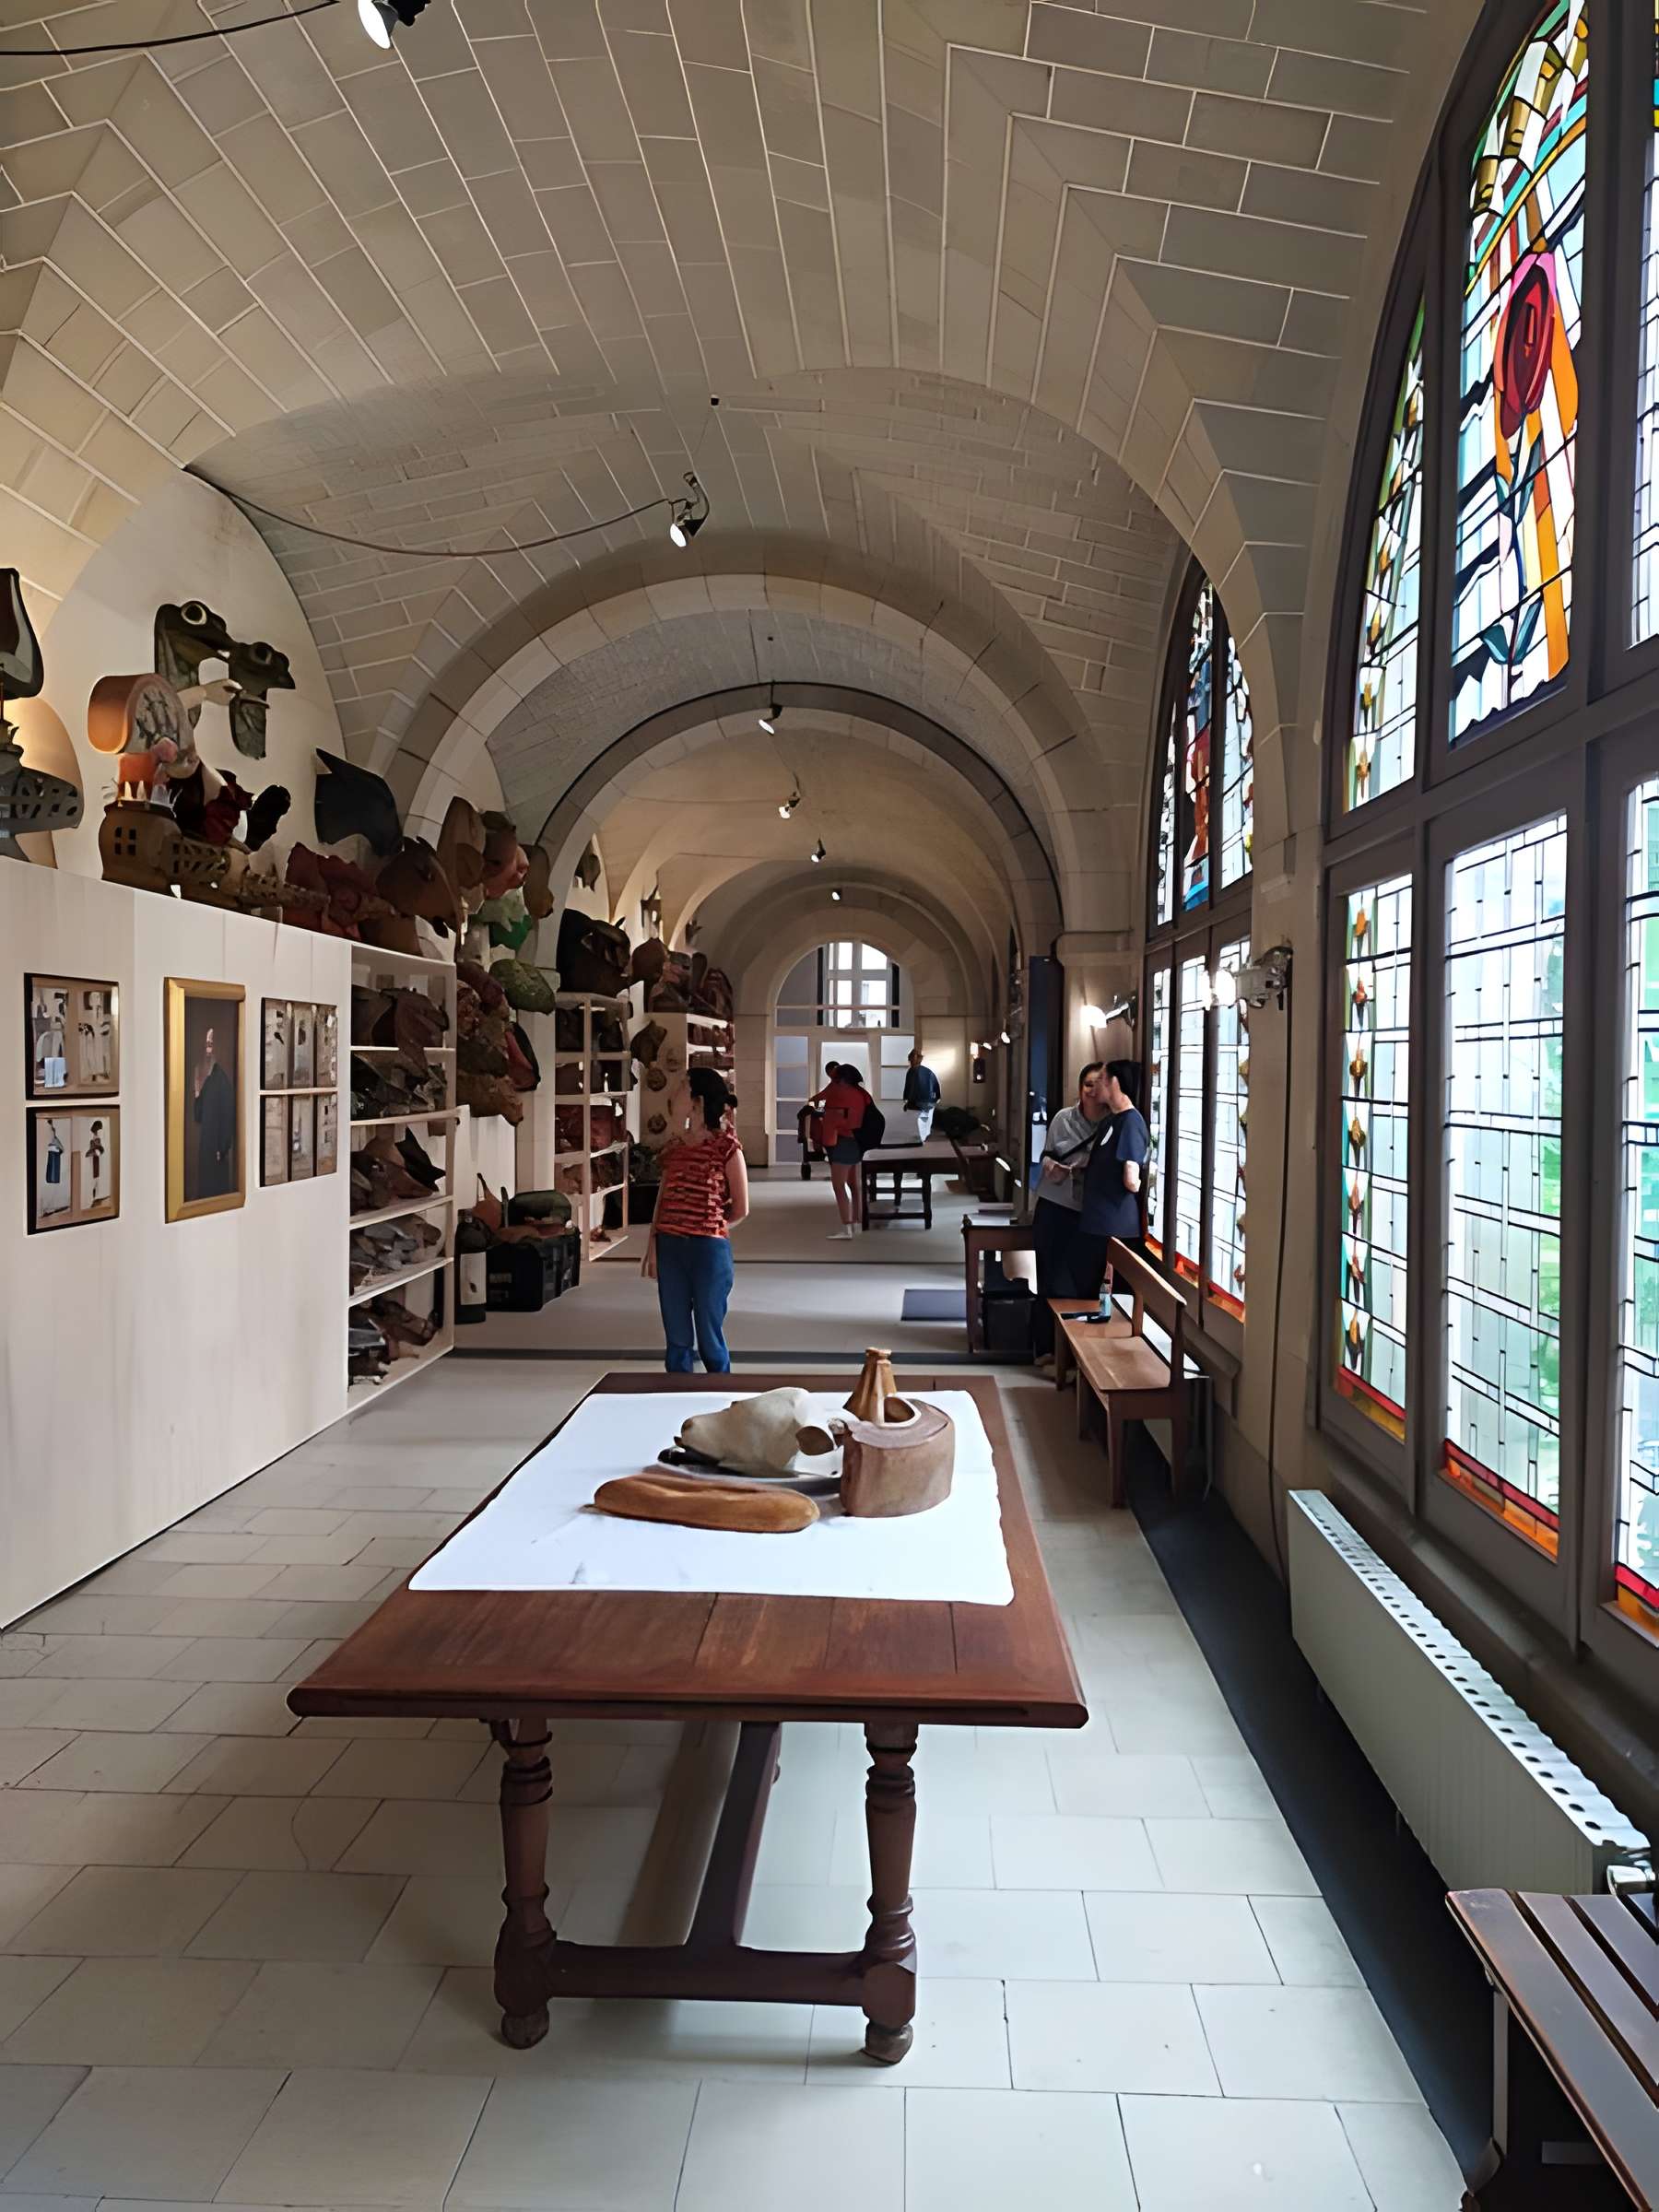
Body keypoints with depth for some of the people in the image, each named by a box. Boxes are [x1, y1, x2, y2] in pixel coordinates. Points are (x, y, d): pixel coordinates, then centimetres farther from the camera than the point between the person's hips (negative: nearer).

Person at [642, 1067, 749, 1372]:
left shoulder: (726, 1147, -7)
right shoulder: (674, 1145, 9)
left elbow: (741, 1209, -2)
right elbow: (661, 1200, 12)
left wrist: (708, 1227, 8)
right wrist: (652, 1246, 4)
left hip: (708, 1249, -5)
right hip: (670, 1248, 5)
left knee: (709, 1339, 4)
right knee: (677, 1339, 11)